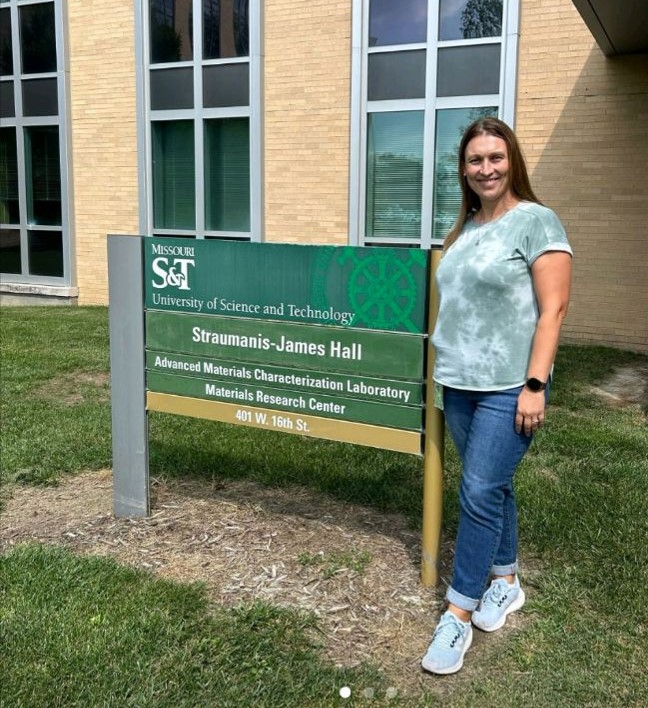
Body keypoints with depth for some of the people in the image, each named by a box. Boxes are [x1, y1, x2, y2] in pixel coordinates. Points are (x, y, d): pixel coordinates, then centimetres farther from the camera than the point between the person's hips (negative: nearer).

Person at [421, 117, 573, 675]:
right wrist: (445, 366, 14)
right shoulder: (465, 228, 12)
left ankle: (458, 613, 7)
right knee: (493, 485, 16)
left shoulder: (536, 221, -7)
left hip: (508, 386, -6)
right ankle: (506, 581, 33)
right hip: (458, 382, 6)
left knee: (480, 492, -5)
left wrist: (535, 385, -16)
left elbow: (553, 309, -12)